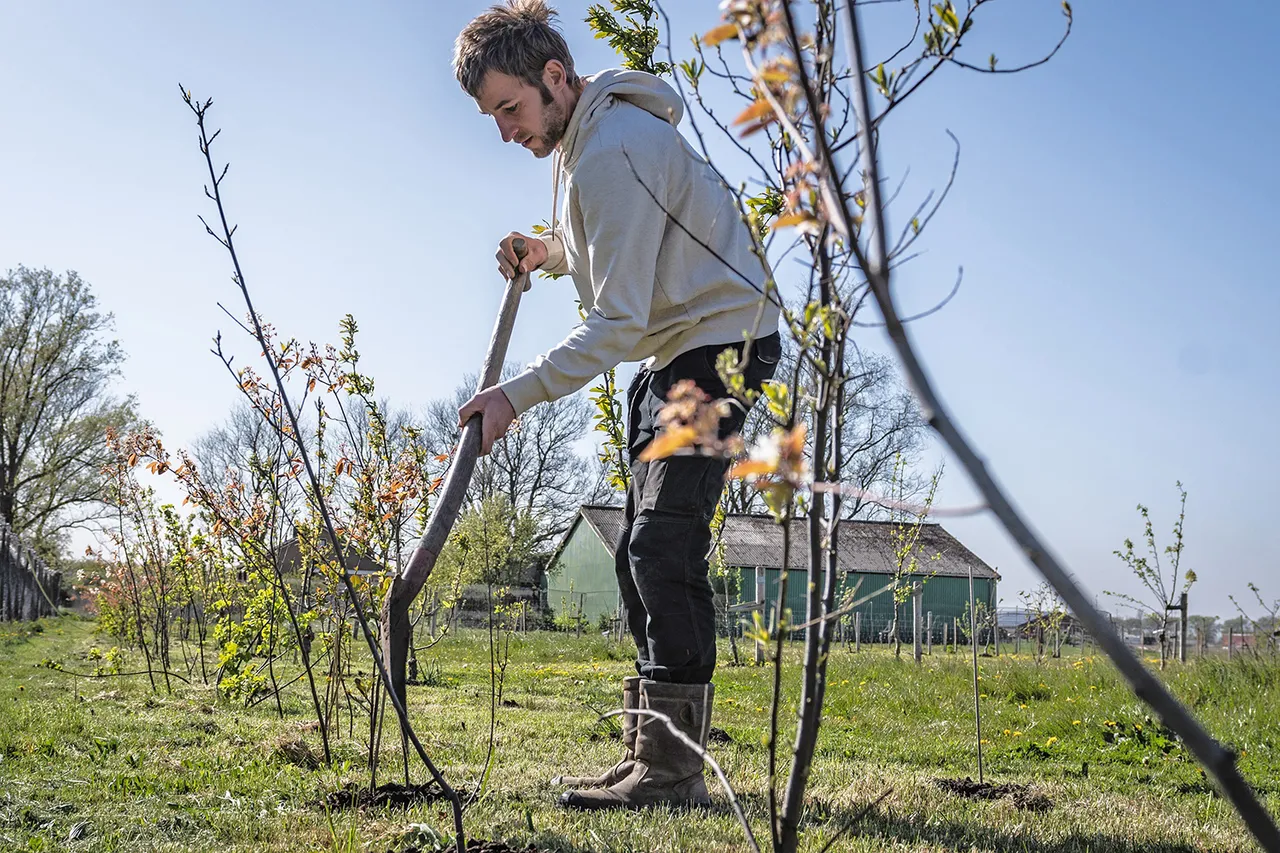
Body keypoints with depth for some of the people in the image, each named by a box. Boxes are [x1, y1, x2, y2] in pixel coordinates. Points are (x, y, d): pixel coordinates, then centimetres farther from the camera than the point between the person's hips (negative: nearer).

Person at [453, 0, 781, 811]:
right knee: (643, 553, 8)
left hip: (720, 344, -11)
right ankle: (652, 752, 13)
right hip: (673, 351, 11)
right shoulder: (583, 133, 10)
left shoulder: (614, 151, -23)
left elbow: (618, 320, -27)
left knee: (664, 546, -17)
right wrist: (555, 252, 9)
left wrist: (517, 394, -27)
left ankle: (675, 768, -14)